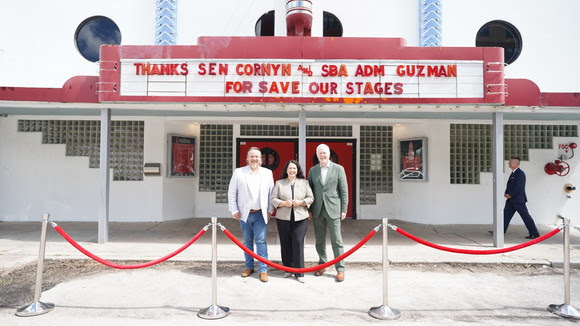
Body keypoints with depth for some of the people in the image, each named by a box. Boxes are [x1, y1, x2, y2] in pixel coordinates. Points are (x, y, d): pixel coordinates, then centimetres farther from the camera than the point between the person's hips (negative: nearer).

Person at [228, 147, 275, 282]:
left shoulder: (267, 173, 4)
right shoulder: (239, 172, 0)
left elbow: (271, 193, 7)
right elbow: (231, 192, 3)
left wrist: (270, 210, 2)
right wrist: (234, 210, -1)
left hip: (261, 214, 0)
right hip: (244, 214, 1)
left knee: (261, 241, -3)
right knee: (247, 241, 11)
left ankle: (263, 269, 3)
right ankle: (249, 267, 24)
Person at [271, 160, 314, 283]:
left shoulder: (304, 182, 7)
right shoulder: (279, 183, 6)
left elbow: (311, 198, 7)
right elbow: (273, 199, 3)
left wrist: (301, 202, -11)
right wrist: (284, 203, -13)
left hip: (300, 218, -1)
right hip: (283, 218, 1)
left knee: (298, 243, -6)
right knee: (286, 244, 6)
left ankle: (299, 273, 3)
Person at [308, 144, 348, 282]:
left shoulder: (338, 169, 0)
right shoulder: (313, 170, 8)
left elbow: (344, 191, 0)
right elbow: (310, 190, 10)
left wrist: (344, 210, -4)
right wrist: (309, 209, 6)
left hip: (333, 210, -3)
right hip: (317, 211, 3)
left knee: (336, 241, 0)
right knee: (319, 241, 11)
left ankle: (340, 269, 9)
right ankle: (322, 265, 26)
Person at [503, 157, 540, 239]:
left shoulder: (520, 173, -15)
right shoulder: (513, 173, 15)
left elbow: (518, 187, -22)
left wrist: (510, 195, -17)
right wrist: (506, 194, 2)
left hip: (518, 200, -10)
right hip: (511, 200, 10)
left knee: (526, 216, -3)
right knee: (506, 215, 9)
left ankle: (534, 234, 5)